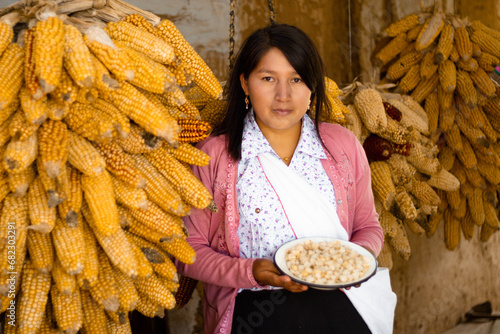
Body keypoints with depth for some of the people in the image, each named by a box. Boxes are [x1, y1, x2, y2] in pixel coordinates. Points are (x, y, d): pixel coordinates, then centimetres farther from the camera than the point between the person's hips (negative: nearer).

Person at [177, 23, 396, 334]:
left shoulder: (343, 145, 8)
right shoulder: (214, 155, -1)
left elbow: (368, 226, 18)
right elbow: (191, 250, 1)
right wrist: (251, 272, -14)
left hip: (334, 302, 3)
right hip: (251, 307, -3)